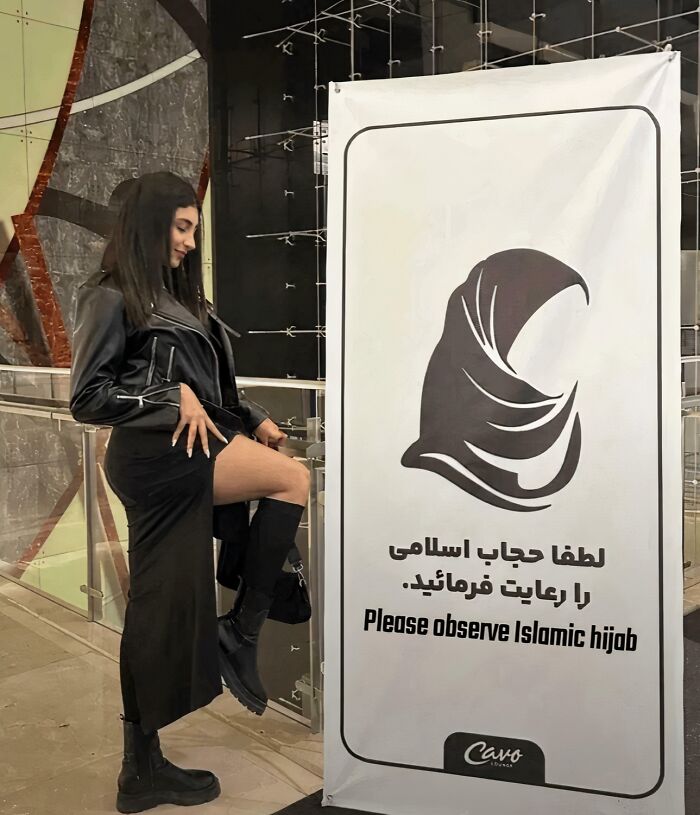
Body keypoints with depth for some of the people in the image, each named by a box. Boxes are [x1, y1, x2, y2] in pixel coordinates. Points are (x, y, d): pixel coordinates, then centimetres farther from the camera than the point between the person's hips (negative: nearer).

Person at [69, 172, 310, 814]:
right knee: (294, 480, -14)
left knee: (165, 614, 9)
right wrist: (174, 398, -13)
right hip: (158, 455, -8)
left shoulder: (175, 298, 21)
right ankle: (242, 635, -4)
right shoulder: (112, 297, -3)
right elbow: (88, 398, -8)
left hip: (186, 458, 8)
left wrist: (252, 420, 6)